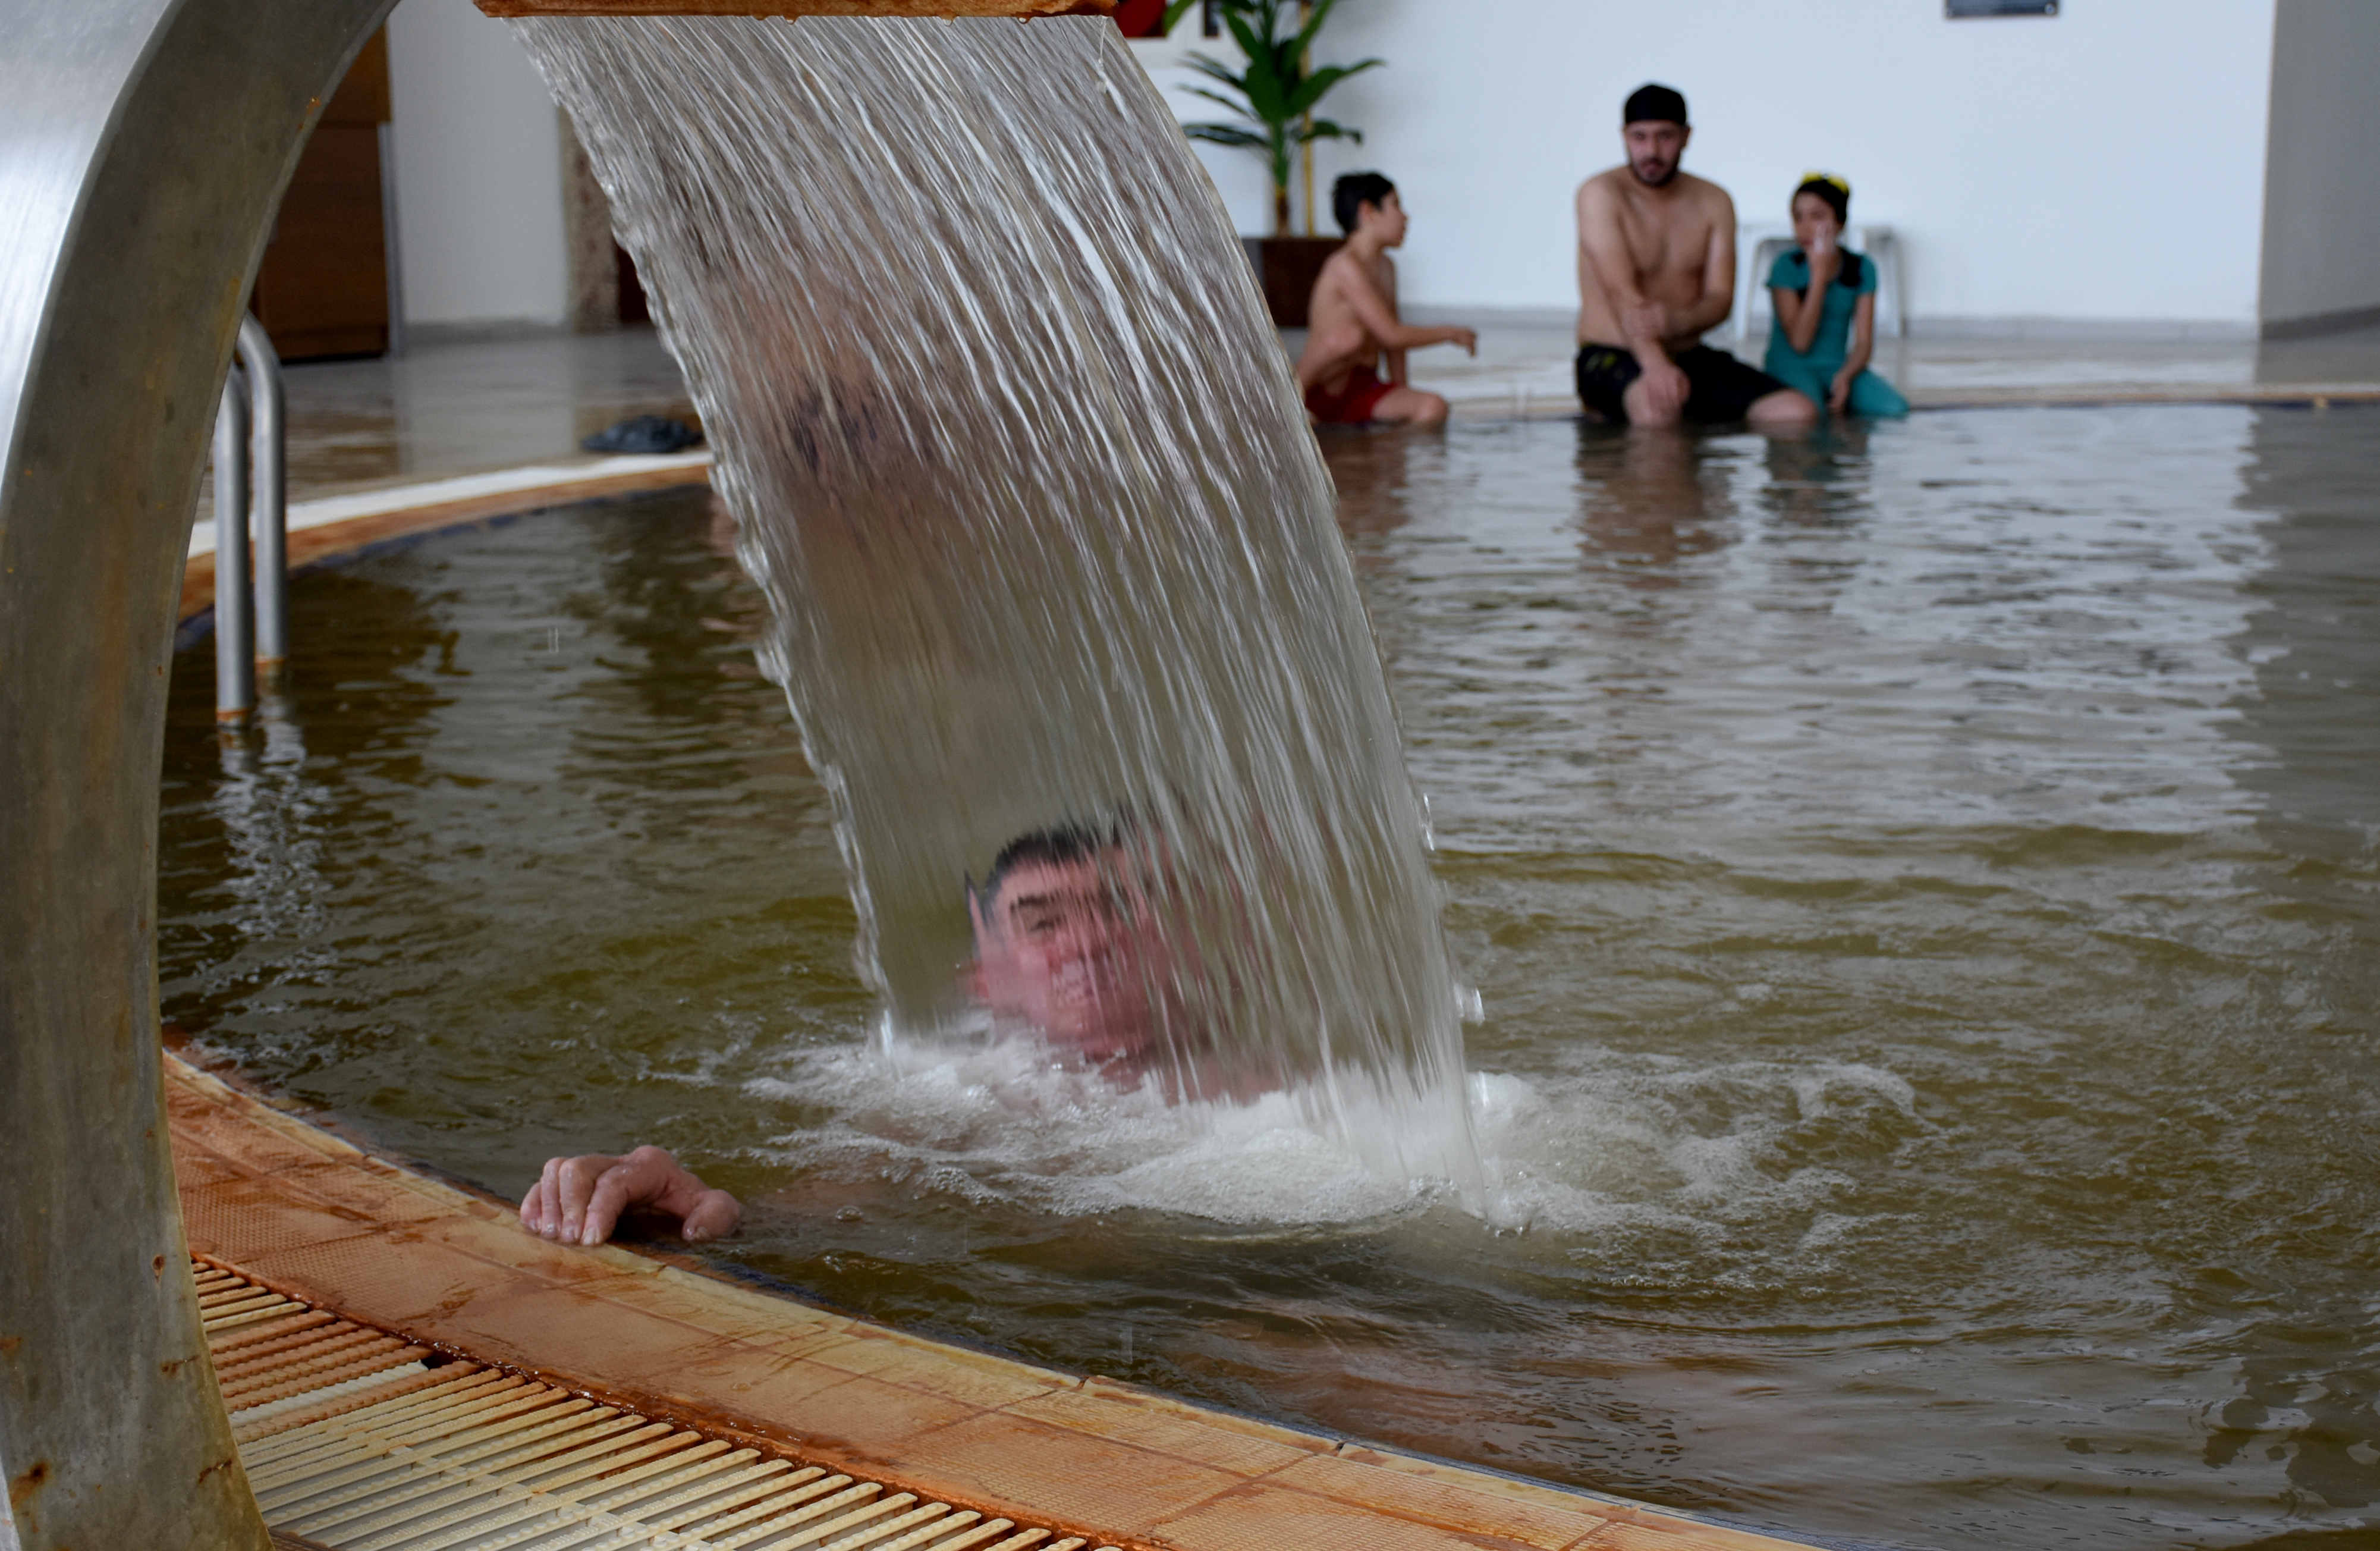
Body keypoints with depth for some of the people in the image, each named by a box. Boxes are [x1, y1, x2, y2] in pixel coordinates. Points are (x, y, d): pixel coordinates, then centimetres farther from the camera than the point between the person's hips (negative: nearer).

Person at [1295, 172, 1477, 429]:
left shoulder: (1386, 267, 16)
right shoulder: (1346, 266, -15)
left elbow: (1395, 332, 20)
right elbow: (1392, 336, -21)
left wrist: (1401, 395, 10)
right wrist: (1452, 334, -8)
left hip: (1367, 389, 7)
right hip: (1325, 391, -7)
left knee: (1434, 409, -20)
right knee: (1350, 336, -39)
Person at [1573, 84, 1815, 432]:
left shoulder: (1715, 203, 9)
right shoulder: (1601, 194, -7)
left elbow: (1721, 299, -1)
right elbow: (1621, 289, -20)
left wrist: (1678, 321, -27)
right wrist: (1655, 363, -37)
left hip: (1690, 356, 6)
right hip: (1612, 358, -6)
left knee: (1799, 413, -13)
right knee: (1658, 406, -42)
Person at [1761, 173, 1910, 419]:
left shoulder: (1861, 268, 3)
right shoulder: (1786, 267, -8)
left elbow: (1864, 342, -1)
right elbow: (1800, 343, -15)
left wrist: (1845, 377, -22)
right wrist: (1819, 275, -16)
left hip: (1838, 367, 3)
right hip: (1791, 367, -3)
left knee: (1895, 409, -23)